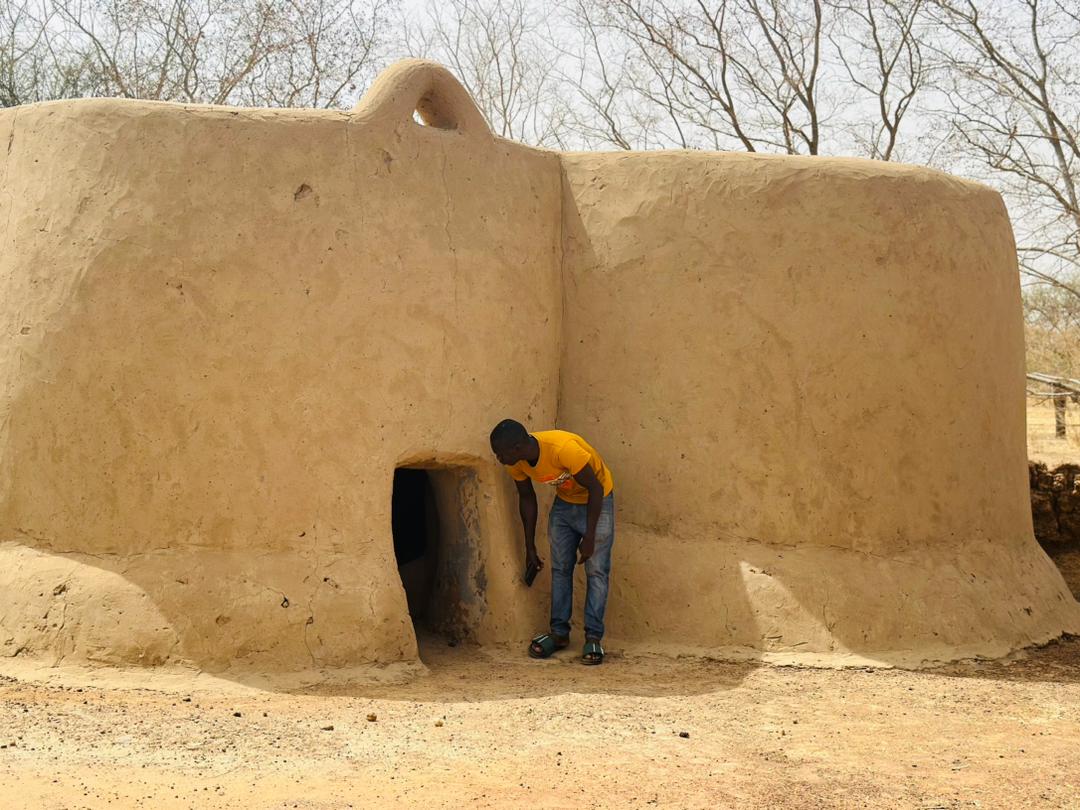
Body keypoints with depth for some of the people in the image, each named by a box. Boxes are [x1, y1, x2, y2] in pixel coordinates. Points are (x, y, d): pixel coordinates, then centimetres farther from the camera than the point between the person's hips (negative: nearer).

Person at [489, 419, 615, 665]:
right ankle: (559, 632, 11)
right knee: (560, 569, 4)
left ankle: (593, 637, -5)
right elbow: (527, 498, 2)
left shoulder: (563, 448, -38)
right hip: (564, 502, 6)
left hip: (597, 501, -6)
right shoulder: (515, 462, -17)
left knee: (596, 571, -7)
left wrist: (589, 538, -23)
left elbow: (595, 488, -26)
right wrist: (530, 548, 7)